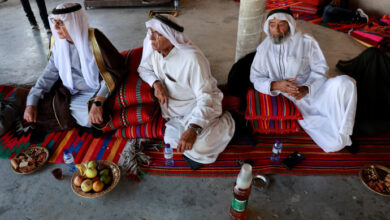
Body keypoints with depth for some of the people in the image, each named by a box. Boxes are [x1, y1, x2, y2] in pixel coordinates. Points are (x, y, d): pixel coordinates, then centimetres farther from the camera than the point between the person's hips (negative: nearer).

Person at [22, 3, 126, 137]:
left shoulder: (94, 39, -17)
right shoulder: (58, 43, 0)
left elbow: (115, 71, -19)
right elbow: (50, 73, 5)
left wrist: (98, 102, -28)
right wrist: (31, 102, -3)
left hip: (94, 94, -5)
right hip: (68, 92, 5)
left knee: (89, 119, -31)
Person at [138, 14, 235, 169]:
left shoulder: (192, 58, -29)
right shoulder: (154, 49, -8)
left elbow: (205, 97, -30)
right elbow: (144, 68, 9)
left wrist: (193, 129, -44)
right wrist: (156, 83, -15)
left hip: (199, 106, -6)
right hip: (173, 107, 6)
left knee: (198, 147, -25)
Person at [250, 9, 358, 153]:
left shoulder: (306, 42, 2)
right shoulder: (264, 48, 4)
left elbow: (320, 69, 3)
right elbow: (255, 77, 3)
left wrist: (307, 89, -18)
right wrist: (276, 85, -18)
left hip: (313, 92, 2)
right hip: (294, 104, -1)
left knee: (344, 82, -33)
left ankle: (344, 133, -13)